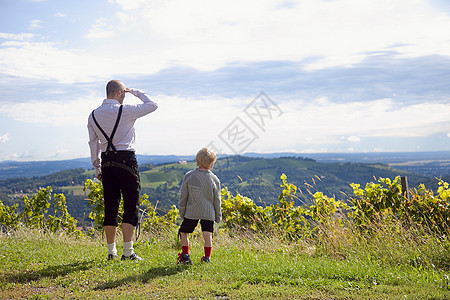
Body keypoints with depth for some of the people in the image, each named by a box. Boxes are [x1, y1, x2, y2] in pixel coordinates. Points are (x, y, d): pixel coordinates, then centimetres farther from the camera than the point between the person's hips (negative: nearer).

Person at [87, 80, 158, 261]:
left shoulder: (93, 115, 9)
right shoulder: (125, 111, -7)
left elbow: (93, 143, 10)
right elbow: (152, 105, 3)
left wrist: (97, 167, 16)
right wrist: (136, 92, 14)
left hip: (107, 162, 5)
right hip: (126, 160, -5)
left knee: (110, 207, 9)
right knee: (131, 206, -2)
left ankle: (111, 251, 13)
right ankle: (127, 251, -6)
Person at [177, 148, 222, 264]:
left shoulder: (189, 176, -3)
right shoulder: (214, 179, -3)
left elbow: (183, 196, 1)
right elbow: (217, 200, 3)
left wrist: (182, 212, 11)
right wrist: (218, 216, 12)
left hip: (191, 212, 0)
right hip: (209, 213, 0)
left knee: (183, 232, 12)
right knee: (207, 234, 3)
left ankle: (185, 255, 8)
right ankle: (207, 257, -3)